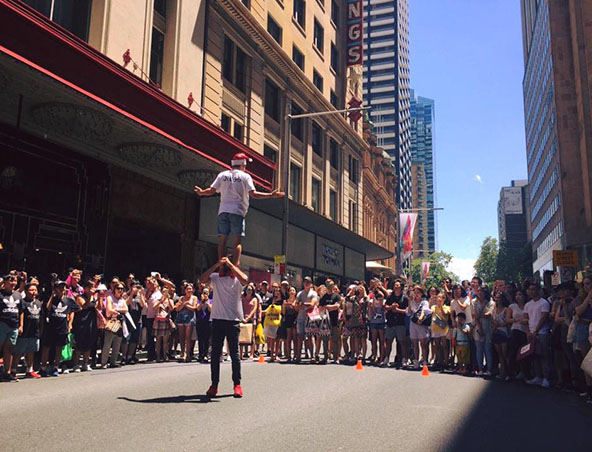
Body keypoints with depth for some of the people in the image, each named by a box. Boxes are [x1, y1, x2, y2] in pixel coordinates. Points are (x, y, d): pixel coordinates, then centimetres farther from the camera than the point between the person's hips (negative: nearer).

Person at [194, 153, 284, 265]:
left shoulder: (222, 175, 11)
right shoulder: (245, 176, 2)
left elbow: (211, 191, 7)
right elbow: (253, 194, -8)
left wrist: (201, 192, 27)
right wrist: (271, 195, -3)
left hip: (223, 211, 3)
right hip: (237, 211, -3)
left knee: (223, 240, 6)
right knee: (237, 241, -3)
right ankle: (235, 267, -11)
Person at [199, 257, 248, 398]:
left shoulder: (236, 279, 1)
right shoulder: (215, 277, 8)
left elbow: (245, 280, -21)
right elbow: (202, 279, -9)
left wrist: (231, 264, -16)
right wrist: (216, 264, -12)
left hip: (233, 320, -2)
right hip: (217, 319, 3)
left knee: (234, 353, 1)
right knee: (215, 353, 5)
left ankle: (237, 384, 8)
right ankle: (214, 384, 12)